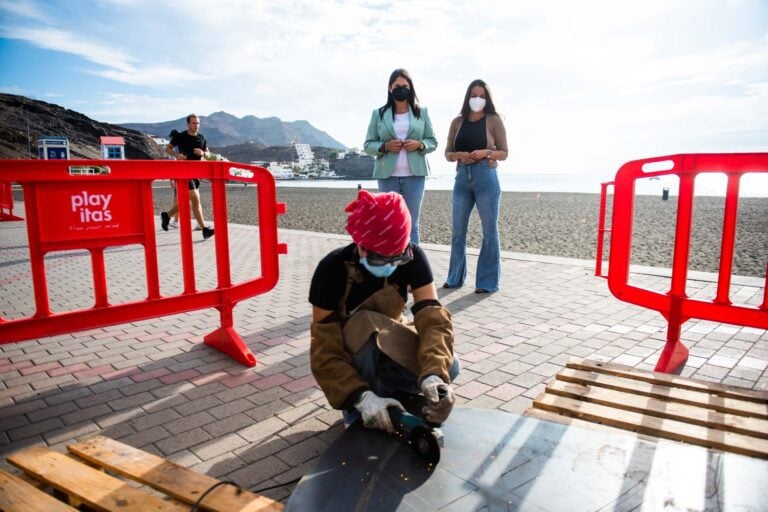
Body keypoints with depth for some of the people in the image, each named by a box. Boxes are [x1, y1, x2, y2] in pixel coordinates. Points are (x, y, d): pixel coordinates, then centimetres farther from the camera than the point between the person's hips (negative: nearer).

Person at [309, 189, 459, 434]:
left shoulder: (412, 258, -21)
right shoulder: (332, 269, -29)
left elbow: (433, 317, -31)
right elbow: (325, 351, -30)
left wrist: (433, 374, -50)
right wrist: (362, 397, -45)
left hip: (390, 345, 3)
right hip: (351, 356, -3)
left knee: (448, 368, -26)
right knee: (364, 327, -39)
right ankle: (359, 412, -14)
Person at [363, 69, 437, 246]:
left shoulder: (422, 112, 11)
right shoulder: (378, 114, 8)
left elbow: (433, 142, 12)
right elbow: (368, 145, 7)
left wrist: (419, 144, -9)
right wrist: (385, 146, -12)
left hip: (414, 175, 1)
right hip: (388, 176, 0)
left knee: (412, 225, 3)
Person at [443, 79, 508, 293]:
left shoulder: (494, 120, 4)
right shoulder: (457, 122, 12)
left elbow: (503, 153, 3)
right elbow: (448, 153, 13)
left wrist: (486, 152, -16)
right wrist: (460, 155, -9)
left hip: (486, 177, -3)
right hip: (462, 177, 4)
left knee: (489, 230, -1)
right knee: (457, 230, 5)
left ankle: (488, 282, 6)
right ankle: (456, 277, 18)